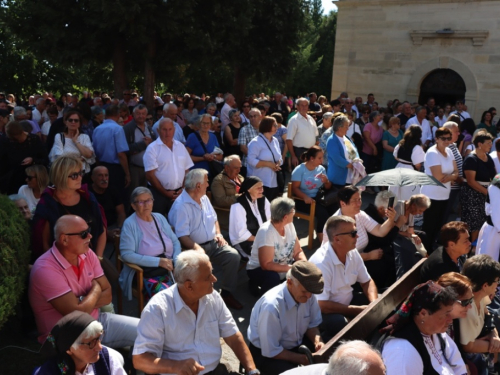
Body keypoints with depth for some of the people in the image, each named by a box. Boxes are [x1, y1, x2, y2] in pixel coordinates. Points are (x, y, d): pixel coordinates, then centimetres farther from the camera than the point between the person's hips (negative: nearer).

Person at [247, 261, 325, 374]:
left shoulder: (308, 294, -17)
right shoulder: (271, 306, -34)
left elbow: (312, 325, 0)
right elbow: (271, 351, -26)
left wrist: (318, 341, -19)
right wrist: (302, 359, -22)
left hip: (296, 342, 6)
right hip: (267, 353, -5)